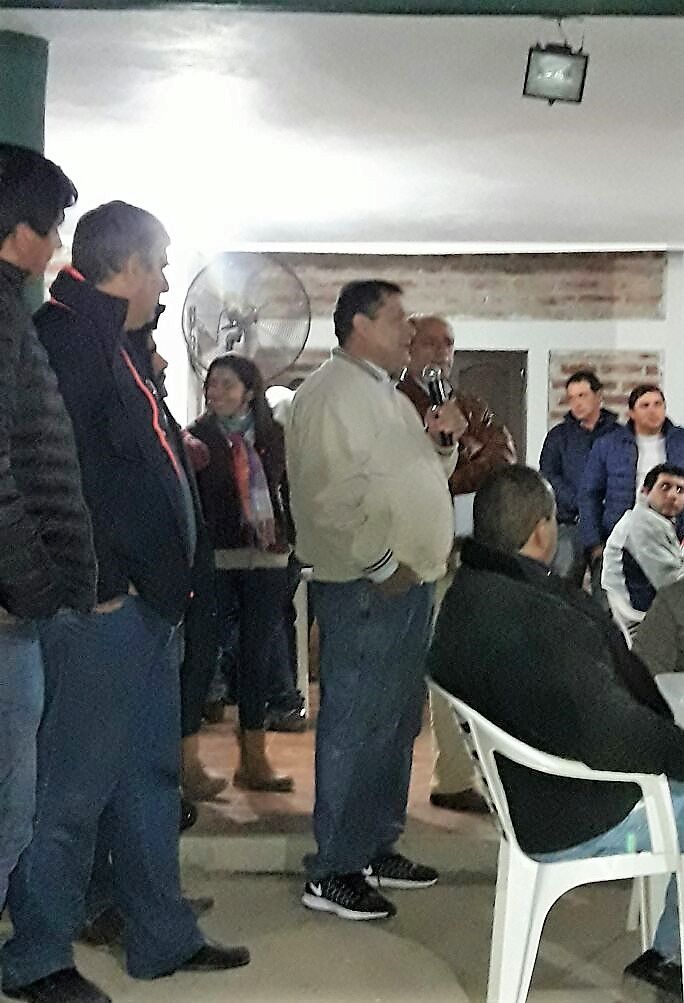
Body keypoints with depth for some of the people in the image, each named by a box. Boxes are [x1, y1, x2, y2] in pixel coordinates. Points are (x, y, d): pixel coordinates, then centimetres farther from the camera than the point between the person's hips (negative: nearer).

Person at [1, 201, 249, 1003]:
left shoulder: (101, 339, 18)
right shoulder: (68, 335, -13)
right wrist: (100, 579, -21)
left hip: (141, 600, 10)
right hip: (105, 604, -10)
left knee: (149, 774, 16)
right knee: (76, 784, 0)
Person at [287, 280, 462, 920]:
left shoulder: (391, 398, 20)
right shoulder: (331, 393, -11)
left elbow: (419, 482, 26)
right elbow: (328, 494, -21)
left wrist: (441, 443, 7)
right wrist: (382, 562, -19)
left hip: (411, 582, 10)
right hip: (368, 587, -10)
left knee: (396, 724, 16)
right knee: (356, 730, -5)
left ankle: (377, 849, 28)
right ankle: (332, 873, 4)